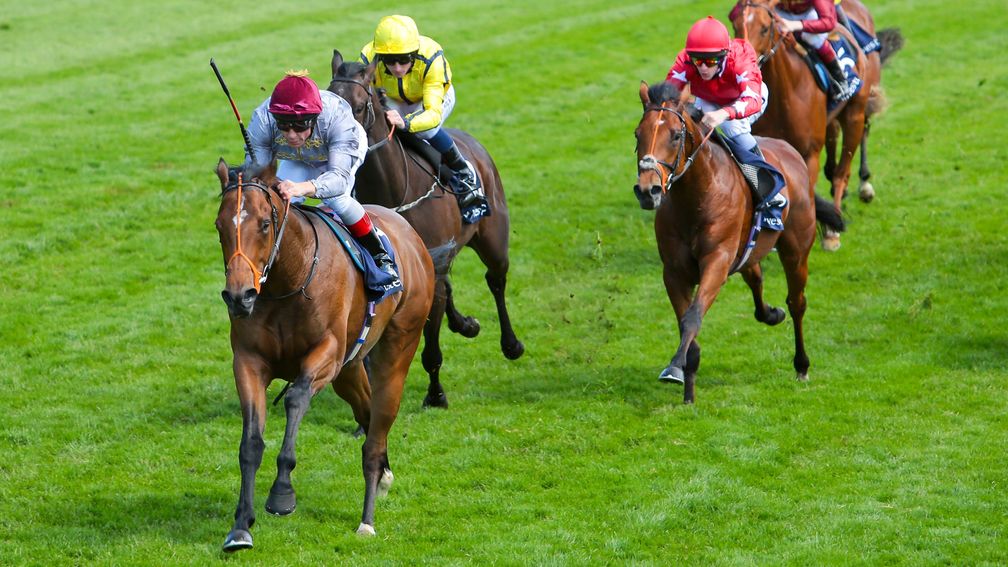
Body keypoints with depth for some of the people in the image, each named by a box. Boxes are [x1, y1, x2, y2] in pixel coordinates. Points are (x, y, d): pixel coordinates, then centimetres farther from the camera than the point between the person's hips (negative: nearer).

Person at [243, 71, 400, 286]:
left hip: (347, 149, -3)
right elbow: (254, 169, -33)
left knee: (335, 199, -28)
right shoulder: (263, 119, -38)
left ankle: (380, 256, -9)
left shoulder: (337, 115, -46)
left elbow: (340, 177, -50)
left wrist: (303, 188, -70)